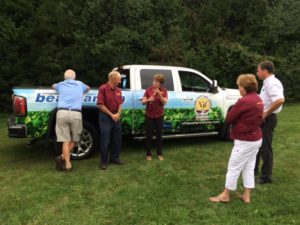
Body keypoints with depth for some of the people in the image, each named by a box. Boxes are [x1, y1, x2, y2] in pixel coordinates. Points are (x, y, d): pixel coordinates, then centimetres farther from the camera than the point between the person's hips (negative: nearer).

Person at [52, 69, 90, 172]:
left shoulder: (61, 85, 21)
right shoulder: (80, 84, 20)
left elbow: (53, 86, 47)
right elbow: (88, 88, 44)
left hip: (62, 113, 1)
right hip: (76, 114, -1)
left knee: (65, 140, 4)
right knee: (75, 139, 15)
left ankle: (68, 164, 2)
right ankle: (62, 157, 6)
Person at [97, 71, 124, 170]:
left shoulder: (118, 90, 6)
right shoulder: (103, 88, -13)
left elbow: (120, 104, 10)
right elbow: (100, 104, -16)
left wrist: (118, 114, -8)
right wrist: (111, 115, -15)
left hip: (116, 117, 6)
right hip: (105, 117, -6)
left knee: (117, 139, 13)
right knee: (105, 140, 1)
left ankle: (115, 157, 29)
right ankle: (104, 161, 15)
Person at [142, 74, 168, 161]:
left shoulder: (164, 90, -3)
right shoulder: (148, 90, -4)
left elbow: (164, 102, -13)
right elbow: (143, 102, -6)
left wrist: (159, 93, -26)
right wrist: (149, 100, -27)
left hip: (159, 116, 0)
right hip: (149, 116, 0)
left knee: (159, 135, 10)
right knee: (149, 135, 5)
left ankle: (159, 153, 24)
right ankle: (148, 154, 18)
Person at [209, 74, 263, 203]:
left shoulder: (244, 101, -23)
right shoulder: (258, 99, 7)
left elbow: (228, 119, -17)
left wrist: (237, 120, 3)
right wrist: (241, 120, 1)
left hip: (245, 141, -9)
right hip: (256, 139, 9)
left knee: (233, 168, 3)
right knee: (249, 167, 16)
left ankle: (225, 195, 16)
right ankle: (247, 196, 25)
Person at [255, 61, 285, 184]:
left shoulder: (272, 83, -19)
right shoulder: (268, 82, 12)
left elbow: (280, 100, -34)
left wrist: (266, 114, -25)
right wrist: (264, 114, 10)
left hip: (267, 119, -10)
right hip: (263, 118, 10)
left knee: (265, 148, 0)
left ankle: (266, 176, 14)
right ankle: (253, 169, 34)